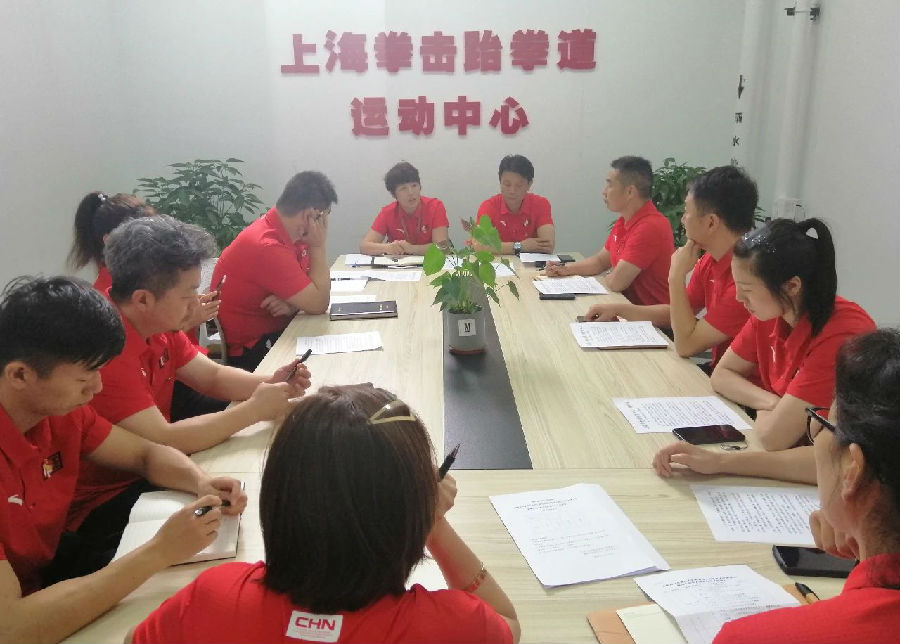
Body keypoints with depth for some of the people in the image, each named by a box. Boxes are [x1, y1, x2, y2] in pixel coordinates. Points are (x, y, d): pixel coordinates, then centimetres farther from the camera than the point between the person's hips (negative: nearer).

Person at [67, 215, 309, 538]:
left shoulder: (156, 322, -3)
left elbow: (212, 376, 6)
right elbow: (161, 441, -33)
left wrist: (269, 382, -13)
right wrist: (253, 410, -26)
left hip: (148, 471, 9)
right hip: (101, 505, -9)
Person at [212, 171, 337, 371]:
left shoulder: (291, 233, 0)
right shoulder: (268, 247, -27)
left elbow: (314, 292, 2)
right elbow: (319, 304, -25)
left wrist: (292, 304, -20)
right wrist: (318, 245, -19)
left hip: (276, 329, 8)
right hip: (249, 348, -8)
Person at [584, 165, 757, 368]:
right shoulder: (709, 262, 2)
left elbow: (686, 345, -24)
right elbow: (678, 314, 16)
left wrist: (676, 275, -18)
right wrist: (618, 309, 5)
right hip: (717, 370, 7)